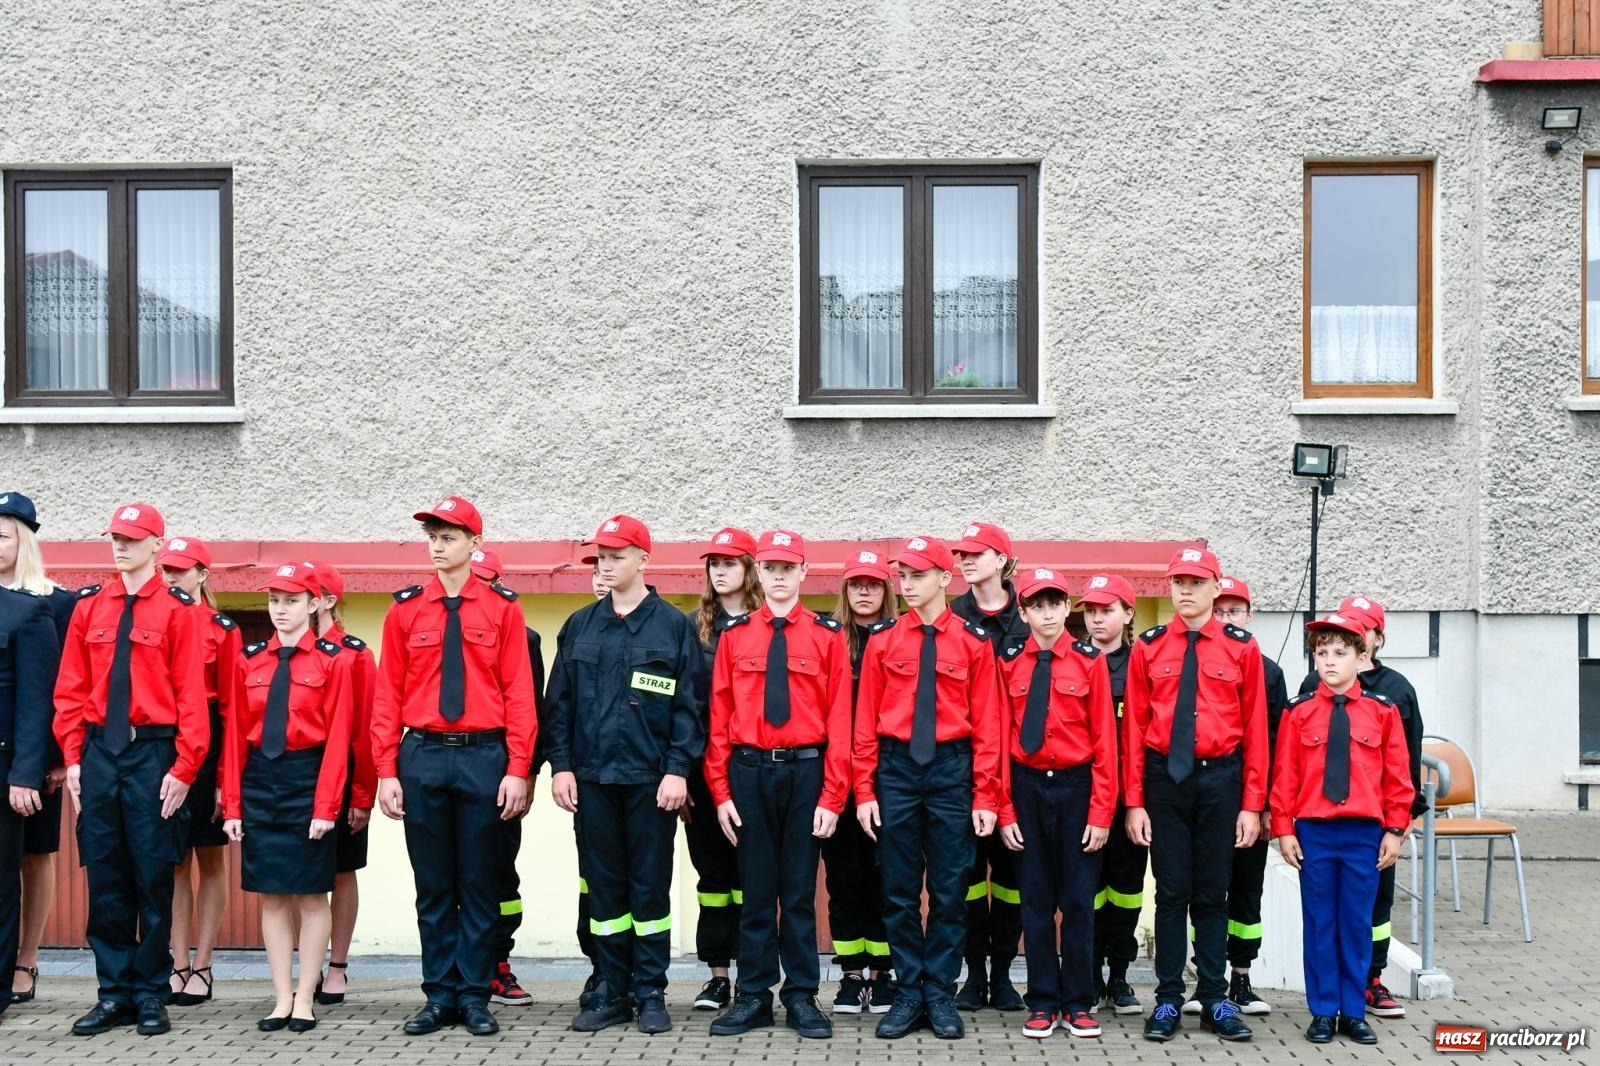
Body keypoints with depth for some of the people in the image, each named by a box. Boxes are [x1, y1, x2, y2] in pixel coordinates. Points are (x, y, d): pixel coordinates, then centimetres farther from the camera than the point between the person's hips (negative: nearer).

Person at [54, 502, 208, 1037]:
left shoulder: (178, 611, -2)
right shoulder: (89, 609, 10)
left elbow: (191, 694, -6)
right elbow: (71, 690, 10)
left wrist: (183, 769, -11)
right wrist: (73, 758, 2)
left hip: (153, 753, -4)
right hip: (98, 752, 4)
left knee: (153, 877, 3)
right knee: (104, 877, 7)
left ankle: (152, 994, 14)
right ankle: (114, 993, 17)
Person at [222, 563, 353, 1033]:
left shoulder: (334, 660, -5)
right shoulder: (249, 661, 7)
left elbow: (338, 737, -9)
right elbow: (236, 734, 5)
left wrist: (326, 806, -14)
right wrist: (232, 805, 1)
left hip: (307, 780, -4)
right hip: (259, 783, 4)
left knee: (311, 894, 4)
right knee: (271, 894, 8)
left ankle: (305, 999, 15)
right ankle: (282, 999, 17)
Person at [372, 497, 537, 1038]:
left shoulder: (502, 608, 1)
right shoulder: (405, 609, 5)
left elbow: (519, 693, -1)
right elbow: (388, 694, 4)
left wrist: (518, 770, -8)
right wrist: (386, 771, -2)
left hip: (483, 756, -1)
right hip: (421, 756, 2)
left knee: (479, 883, 6)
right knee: (432, 884, 9)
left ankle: (475, 997, 17)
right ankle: (440, 995, 20)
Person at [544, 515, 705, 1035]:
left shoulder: (673, 625, 0)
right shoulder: (579, 626, 10)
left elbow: (688, 705, -3)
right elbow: (559, 701, 10)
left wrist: (677, 769, -10)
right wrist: (560, 764, 1)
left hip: (651, 778, -3)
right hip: (592, 777, 3)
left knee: (650, 887, 3)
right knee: (603, 887, 8)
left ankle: (650, 994, 13)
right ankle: (611, 992, 17)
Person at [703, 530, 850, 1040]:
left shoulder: (828, 635, 0)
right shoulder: (735, 635, 4)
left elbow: (839, 719, -3)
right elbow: (720, 716, 3)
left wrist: (832, 797, -8)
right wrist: (720, 791, -2)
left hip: (806, 770, -1)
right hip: (748, 771, 1)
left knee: (800, 889, 7)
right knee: (755, 887, 7)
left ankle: (801, 998, 17)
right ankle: (753, 997, 17)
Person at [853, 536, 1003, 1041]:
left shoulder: (973, 642, 0)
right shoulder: (883, 641, 3)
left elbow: (986, 723, -1)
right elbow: (866, 720, 2)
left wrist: (985, 797, -5)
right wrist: (864, 791, -3)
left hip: (951, 770, -1)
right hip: (895, 770, 1)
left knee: (948, 889, 5)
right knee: (898, 889, 6)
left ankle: (941, 996, 16)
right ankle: (908, 995, 16)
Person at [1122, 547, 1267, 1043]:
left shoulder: (1242, 647, 1)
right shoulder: (1148, 647, 2)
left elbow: (1255, 727, 1)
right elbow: (1134, 726, 1)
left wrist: (1252, 804, -3)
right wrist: (1134, 801, -4)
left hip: (1220, 779, 0)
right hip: (1164, 778, 0)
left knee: (1212, 892, 8)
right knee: (1171, 891, 5)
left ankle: (1214, 1000, 18)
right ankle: (1168, 999, 13)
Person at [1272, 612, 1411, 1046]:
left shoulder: (1382, 710, 1)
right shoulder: (1299, 712, 0)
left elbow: (1397, 775, 4)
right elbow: (1284, 774, 0)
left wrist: (1395, 830, 1)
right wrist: (1284, 828, -3)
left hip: (1364, 832, 0)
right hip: (1313, 832, 0)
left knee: (1357, 923, 7)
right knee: (1319, 923, 7)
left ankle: (1354, 1012, 18)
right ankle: (1323, 1012, 16)